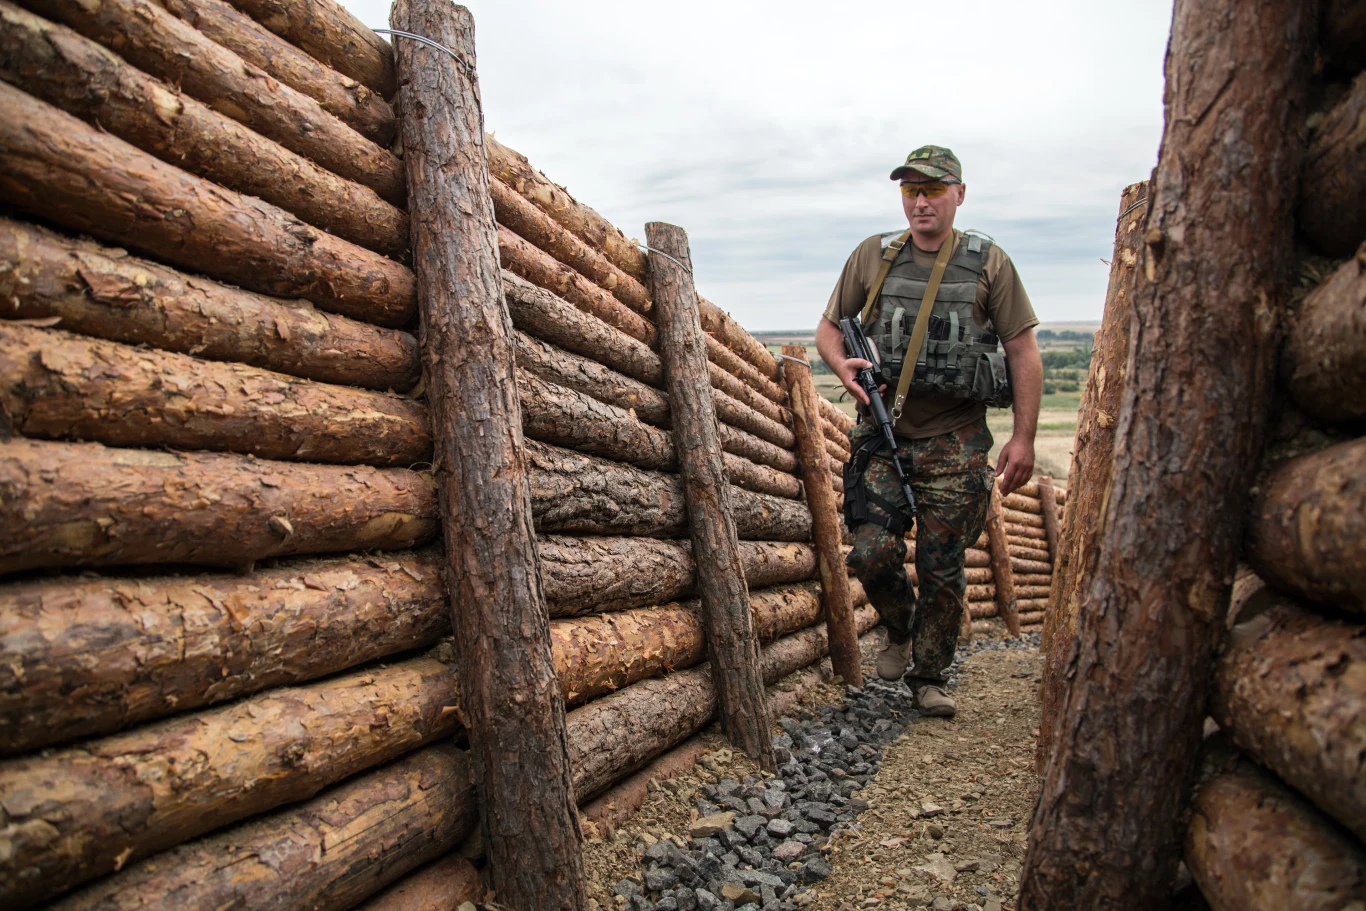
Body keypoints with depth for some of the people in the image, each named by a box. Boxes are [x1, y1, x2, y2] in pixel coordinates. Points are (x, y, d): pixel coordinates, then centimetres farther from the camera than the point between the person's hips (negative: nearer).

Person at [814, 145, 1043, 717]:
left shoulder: (989, 263, 2)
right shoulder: (872, 256, 5)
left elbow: (1024, 351, 2)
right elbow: (828, 327, 12)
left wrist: (1023, 438, -4)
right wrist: (842, 365, -12)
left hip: (956, 441, 0)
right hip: (884, 435, 1)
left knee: (942, 568, 3)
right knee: (873, 552, -11)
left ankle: (930, 677, 23)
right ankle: (899, 628, 22)